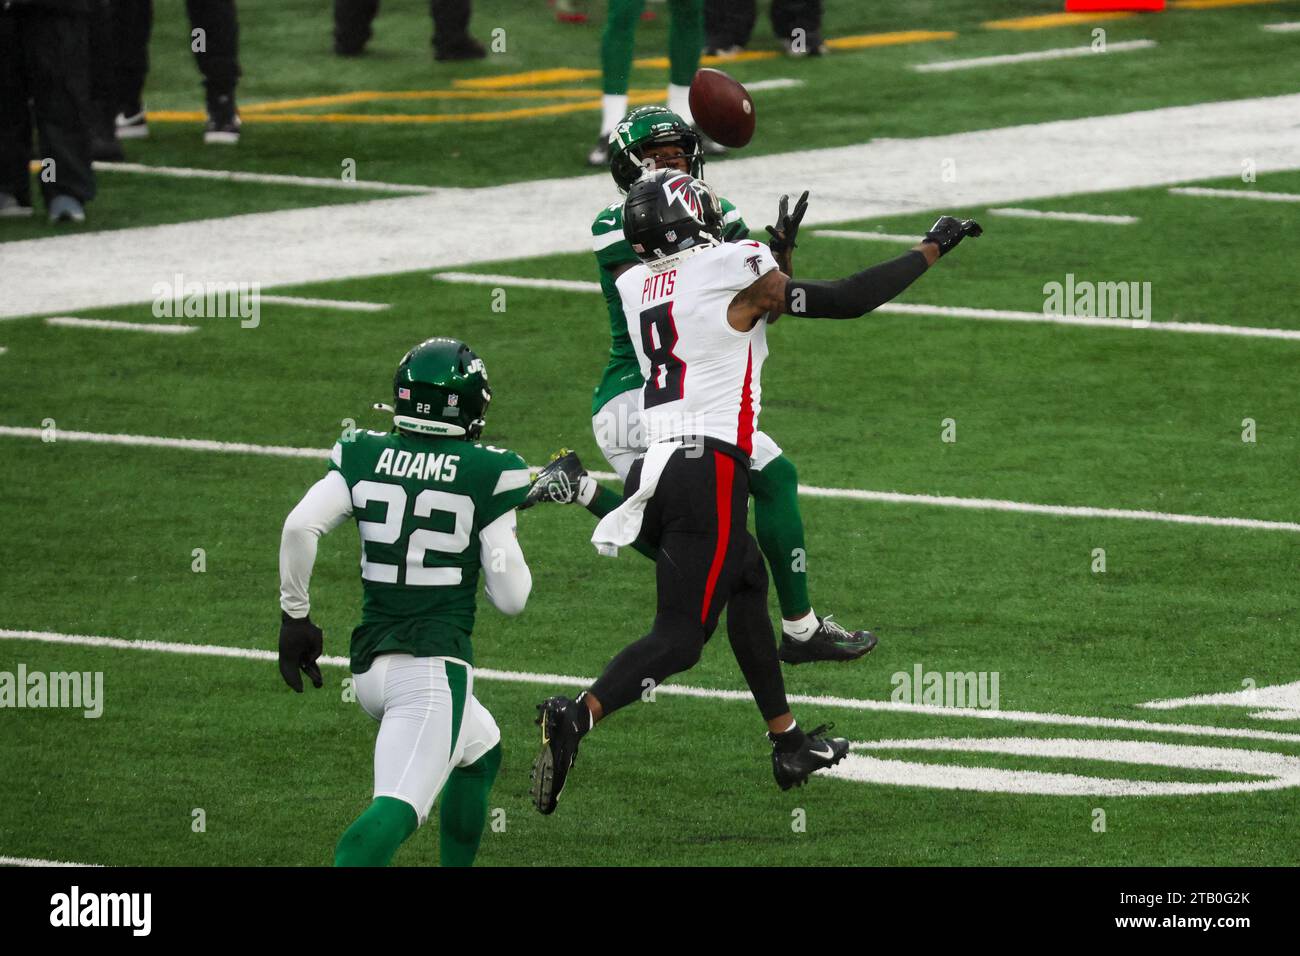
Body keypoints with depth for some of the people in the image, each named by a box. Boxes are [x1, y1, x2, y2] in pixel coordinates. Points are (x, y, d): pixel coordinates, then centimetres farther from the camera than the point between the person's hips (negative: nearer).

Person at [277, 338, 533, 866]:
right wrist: (505, 543, 18)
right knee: (399, 807, -18)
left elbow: (299, 527, -8)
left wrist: (295, 615, 4)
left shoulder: (364, 456, 6)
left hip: (371, 665, 6)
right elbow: (511, 598, -2)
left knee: (481, 751, 31)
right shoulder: (487, 475, -4)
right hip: (435, 664, -6)